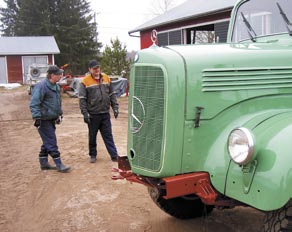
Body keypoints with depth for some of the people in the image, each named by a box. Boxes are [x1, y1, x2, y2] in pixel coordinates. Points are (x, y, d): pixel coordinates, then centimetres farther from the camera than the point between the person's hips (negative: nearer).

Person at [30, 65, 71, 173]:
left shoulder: (56, 86, 12)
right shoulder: (41, 86, -18)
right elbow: (34, 104, -21)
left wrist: (60, 114, 25)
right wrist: (37, 117, -26)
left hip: (51, 119, 9)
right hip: (44, 120, -9)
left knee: (47, 142, 16)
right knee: (51, 142, -6)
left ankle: (44, 163, 27)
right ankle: (59, 164, -1)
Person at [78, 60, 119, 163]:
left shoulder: (106, 78, 7)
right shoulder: (85, 81, -6)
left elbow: (112, 94, 12)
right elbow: (82, 99, -7)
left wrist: (115, 107, 5)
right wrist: (85, 113, -13)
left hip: (105, 113, 3)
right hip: (93, 115, -3)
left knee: (108, 135, 6)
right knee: (92, 136, 10)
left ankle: (114, 155, 9)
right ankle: (93, 155, 25)